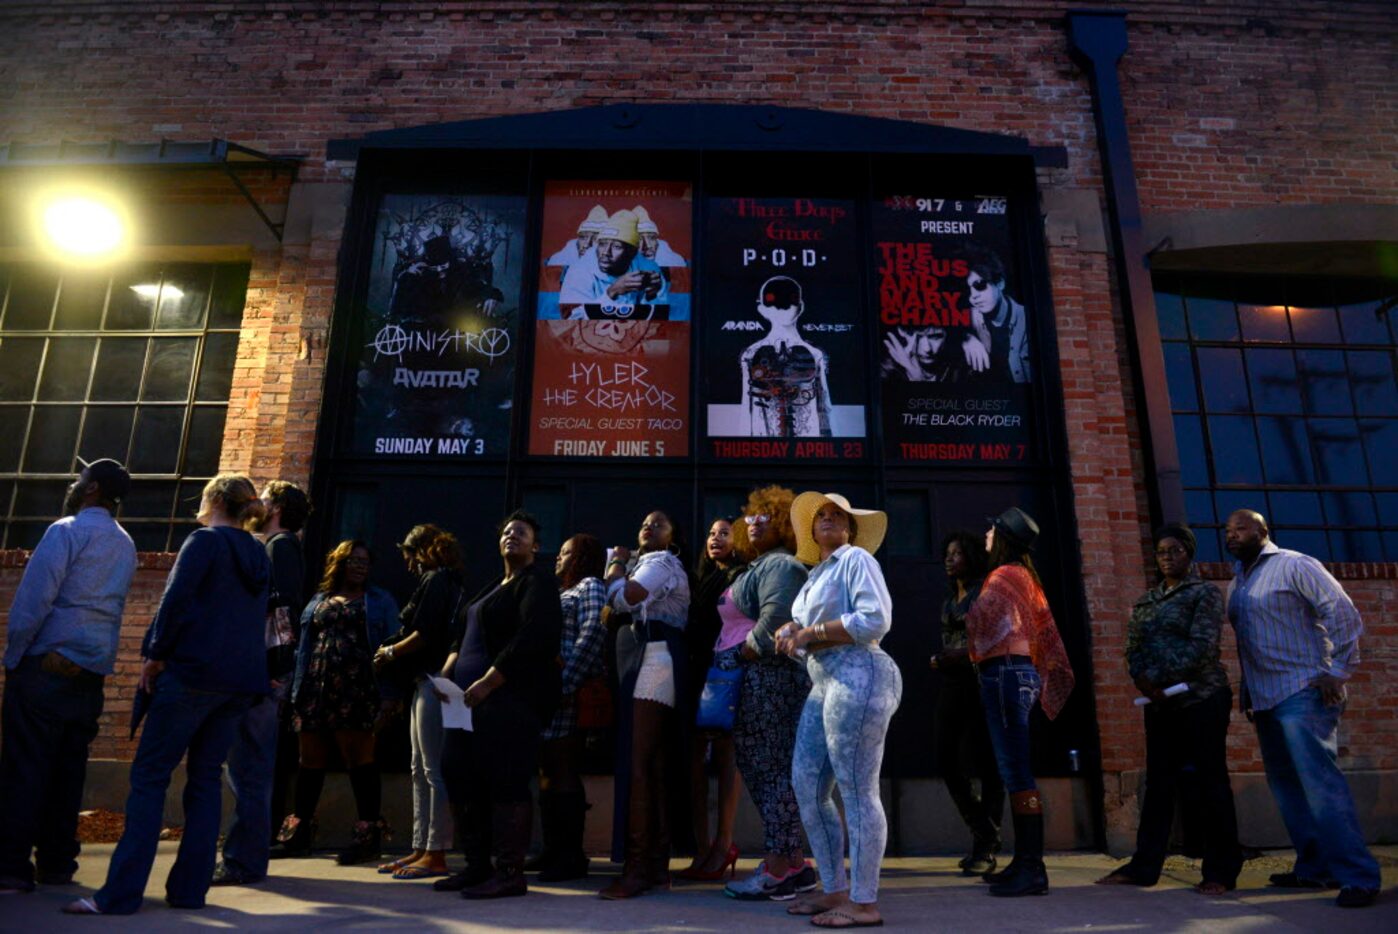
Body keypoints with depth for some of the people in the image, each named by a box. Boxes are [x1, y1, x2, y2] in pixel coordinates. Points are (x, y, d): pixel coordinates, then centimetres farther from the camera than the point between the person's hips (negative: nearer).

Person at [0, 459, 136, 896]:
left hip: (46, 666, -6)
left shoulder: (67, 531, -7)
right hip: (93, 672, 6)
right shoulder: (125, 545, 15)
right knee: (68, 768, 10)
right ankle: (56, 863, 15)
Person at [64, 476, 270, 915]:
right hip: (240, 681, 7)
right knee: (206, 779, 10)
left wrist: (155, 654, -4)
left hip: (192, 673, -7)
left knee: (149, 776, -2)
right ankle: (190, 888, 11)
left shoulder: (204, 541, -3)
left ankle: (121, 892, -3)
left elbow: (177, 598, -13)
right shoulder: (259, 555, 17)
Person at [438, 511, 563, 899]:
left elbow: (532, 639, -18)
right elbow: (467, 635, 25)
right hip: (476, 695, 9)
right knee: (467, 778, 9)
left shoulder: (537, 582, -5)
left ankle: (510, 873, -1)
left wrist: (487, 682, -21)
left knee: (506, 781, -8)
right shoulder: (494, 586, 23)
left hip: (510, 698, -9)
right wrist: (448, 671, 7)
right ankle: (477, 866, 19)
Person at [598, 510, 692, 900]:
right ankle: (657, 864, 12)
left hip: (652, 663, -11)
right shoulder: (648, 564, 29)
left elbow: (620, 598, -18)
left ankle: (637, 869, -13)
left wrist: (617, 563, 0)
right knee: (652, 769, 8)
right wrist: (623, 564, 12)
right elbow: (625, 606, 22)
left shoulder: (660, 562, -3)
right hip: (645, 666, 11)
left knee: (637, 767, -14)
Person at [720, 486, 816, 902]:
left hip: (768, 676, -10)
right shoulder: (757, 566, 23)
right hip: (755, 682, 10)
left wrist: (740, 656, -15)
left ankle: (778, 871, 1)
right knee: (768, 770, 12)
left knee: (771, 770, -6)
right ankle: (793, 863, 19)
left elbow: (773, 622, -23)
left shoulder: (778, 564, -8)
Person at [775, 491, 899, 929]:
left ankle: (864, 903, 4)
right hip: (825, 683, 10)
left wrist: (811, 633, -11)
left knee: (857, 791, -5)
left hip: (856, 677, -10)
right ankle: (835, 890, 21)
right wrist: (790, 632, 0)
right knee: (806, 786, 10)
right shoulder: (816, 574, 23)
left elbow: (875, 620, -16)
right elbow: (804, 630, 23)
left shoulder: (855, 558, -2)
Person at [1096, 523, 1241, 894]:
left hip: (1201, 698, -6)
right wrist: (1143, 680, -11)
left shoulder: (1205, 593, -2)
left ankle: (1221, 871, 10)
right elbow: (1133, 649, 9)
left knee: (1210, 782, 0)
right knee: (1158, 783, 8)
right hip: (1160, 703, 6)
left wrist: (1156, 677, -17)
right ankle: (1144, 865, 12)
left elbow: (1202, 646, -14)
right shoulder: (1145, 601, 15)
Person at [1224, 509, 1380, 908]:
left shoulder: (1294, 566, -5)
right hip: (1265, 699, 8)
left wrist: (1337, 672, -15)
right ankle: (1312, 868, 18)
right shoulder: (1237, 584, 17)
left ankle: (1358, 875, -4)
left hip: (1302, 693, -8)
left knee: (1319, 782, -11)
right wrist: (1247, 692, 17)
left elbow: (1344, 613, -11)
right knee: (1287, 786, 10)